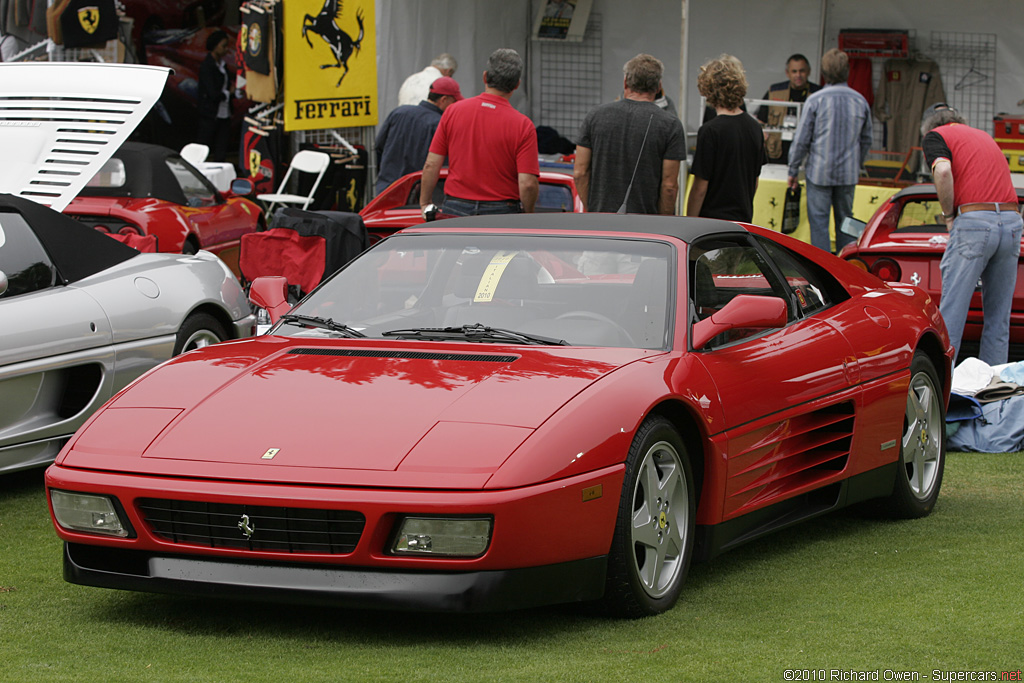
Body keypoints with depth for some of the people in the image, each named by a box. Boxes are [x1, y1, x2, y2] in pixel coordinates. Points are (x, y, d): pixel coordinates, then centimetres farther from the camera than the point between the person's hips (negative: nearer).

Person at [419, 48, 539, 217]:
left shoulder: (453, 111, 2)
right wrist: (528, 216, 7)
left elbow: (431, 165, 3)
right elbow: (527, 184, -11)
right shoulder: (523, 126, -7)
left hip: (454, 209, 2)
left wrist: (425, 204, 16)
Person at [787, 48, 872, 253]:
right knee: (845, 222, 13)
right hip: (848, 174, 4)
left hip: (820, 171, -4)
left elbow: (801, 140, -6)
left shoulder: (815, 100, -10)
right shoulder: (860, 101, 2)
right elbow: (866, 140, 12)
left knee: (818, 222, 0)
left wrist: (793, 171, 4)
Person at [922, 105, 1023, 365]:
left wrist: (948, 215, -2)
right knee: (999, 314, 11)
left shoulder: (935, 136, 7)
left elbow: (943, 170, -13)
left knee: (953, 308, -3)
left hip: (975, 219, -6)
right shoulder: (984, 136, 29)